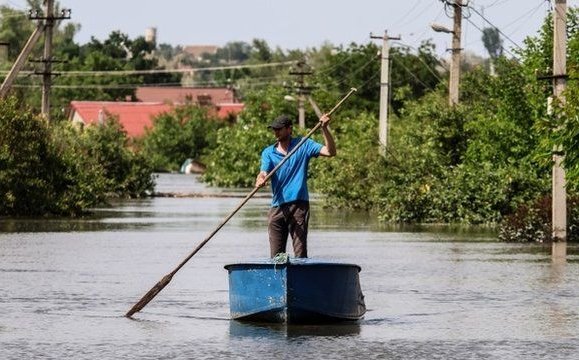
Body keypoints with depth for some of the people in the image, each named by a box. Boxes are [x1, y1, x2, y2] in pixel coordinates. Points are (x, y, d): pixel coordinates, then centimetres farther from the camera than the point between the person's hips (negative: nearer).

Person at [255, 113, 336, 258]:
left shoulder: (303, 145, 6)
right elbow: (264, 173, -4)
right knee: (276, 255, 3)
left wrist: (324, 129, -16)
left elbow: (330, 152, -3)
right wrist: (259, 181, -29)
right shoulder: (268, 152, 12)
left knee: (300, 254, -7)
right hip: (277, 207, 3)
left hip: (299, 205, -3)